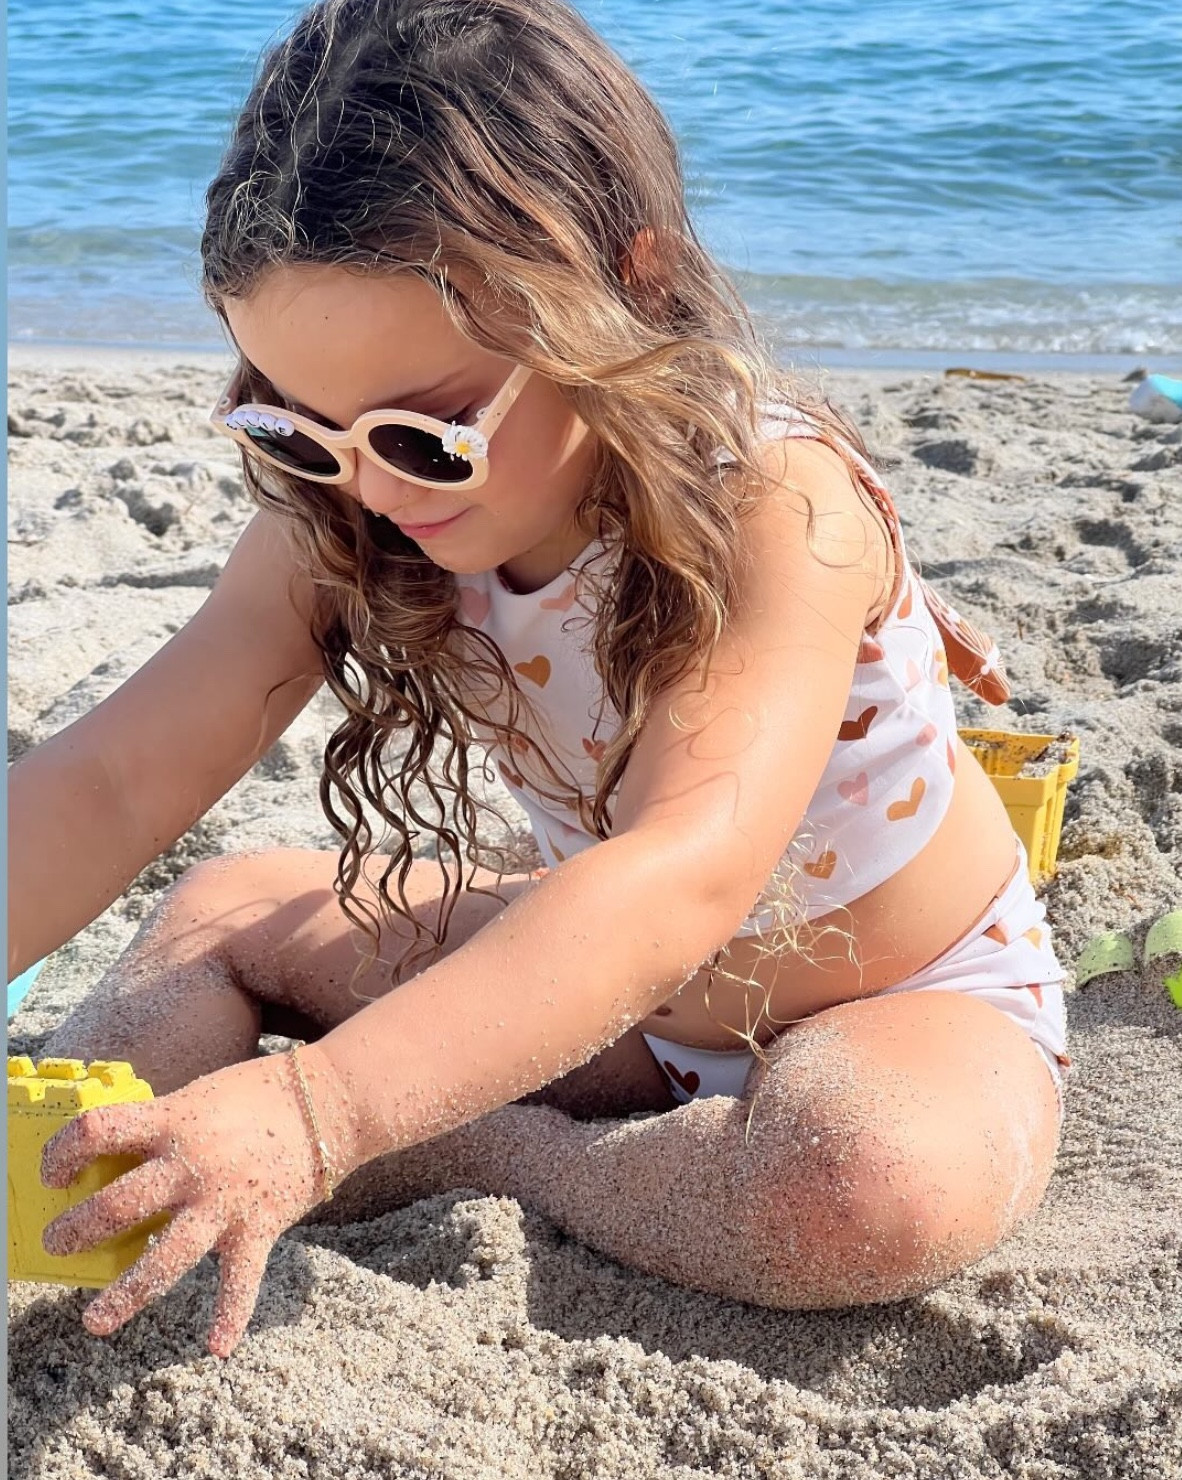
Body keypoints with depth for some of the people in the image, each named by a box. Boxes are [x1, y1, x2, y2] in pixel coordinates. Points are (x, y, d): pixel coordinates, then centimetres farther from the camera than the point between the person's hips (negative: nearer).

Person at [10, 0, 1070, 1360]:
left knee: (878, 1188, -39)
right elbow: (115, 785, -18)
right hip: (609, 978, 5)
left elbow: (689, 875, -46)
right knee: (220, 914, 1)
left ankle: (450, 1157, -18)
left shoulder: (776, 500, -32)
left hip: (908, 1006, -4)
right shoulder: (343, 528, -13)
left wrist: (321, 1115, -57)